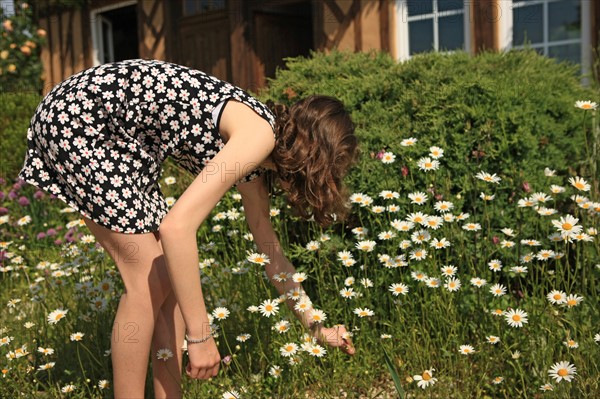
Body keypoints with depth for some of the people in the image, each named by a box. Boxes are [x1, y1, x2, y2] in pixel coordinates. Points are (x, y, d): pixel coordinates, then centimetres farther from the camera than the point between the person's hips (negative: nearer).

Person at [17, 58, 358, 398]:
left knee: (171, 275, 7)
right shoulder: (259, 133, -20)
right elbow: (177, 227, -30)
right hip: (77, 118, -9)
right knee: (149, 280, -8)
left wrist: (316, 328, 25)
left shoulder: (253, 155, 7)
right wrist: (199, 334, -23)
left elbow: (272, 252, 18)